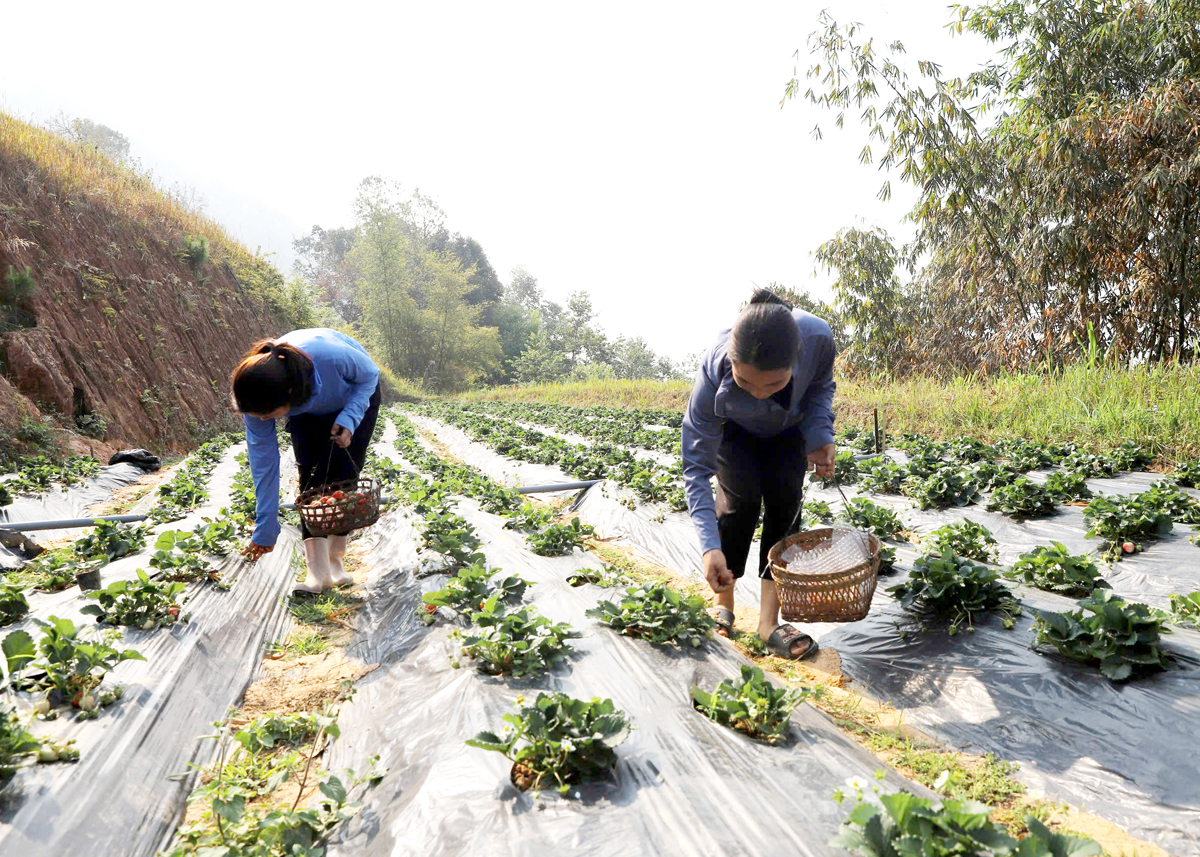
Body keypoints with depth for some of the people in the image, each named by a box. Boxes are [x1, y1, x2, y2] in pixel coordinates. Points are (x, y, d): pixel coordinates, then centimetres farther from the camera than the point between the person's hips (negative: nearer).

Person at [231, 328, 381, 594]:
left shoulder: (330, 355, -45)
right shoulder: (258, 401, -32)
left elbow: (370, 374, -21)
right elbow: (264, 465, -22)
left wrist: (348, 419, -34)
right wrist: (265, 532, -18)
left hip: (357, 394, -2)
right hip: (307, 412, 2)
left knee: (342, 477, -13)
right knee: (311, 475, -16)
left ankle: (334, 562, -3)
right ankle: (318, 570, -17)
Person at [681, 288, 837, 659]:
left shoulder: (818, 337, -39)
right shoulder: (713, 374, -43)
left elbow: (821, 387, -11)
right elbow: (697, 468, -35)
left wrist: (820, 436, -26)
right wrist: (710, 546, -43)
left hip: (789, 427, 2)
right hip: (735, 430, -2)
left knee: (784, 502, -10)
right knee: (740, 500, -17)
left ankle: (769, 620, -3)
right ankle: (724, 605, 4)